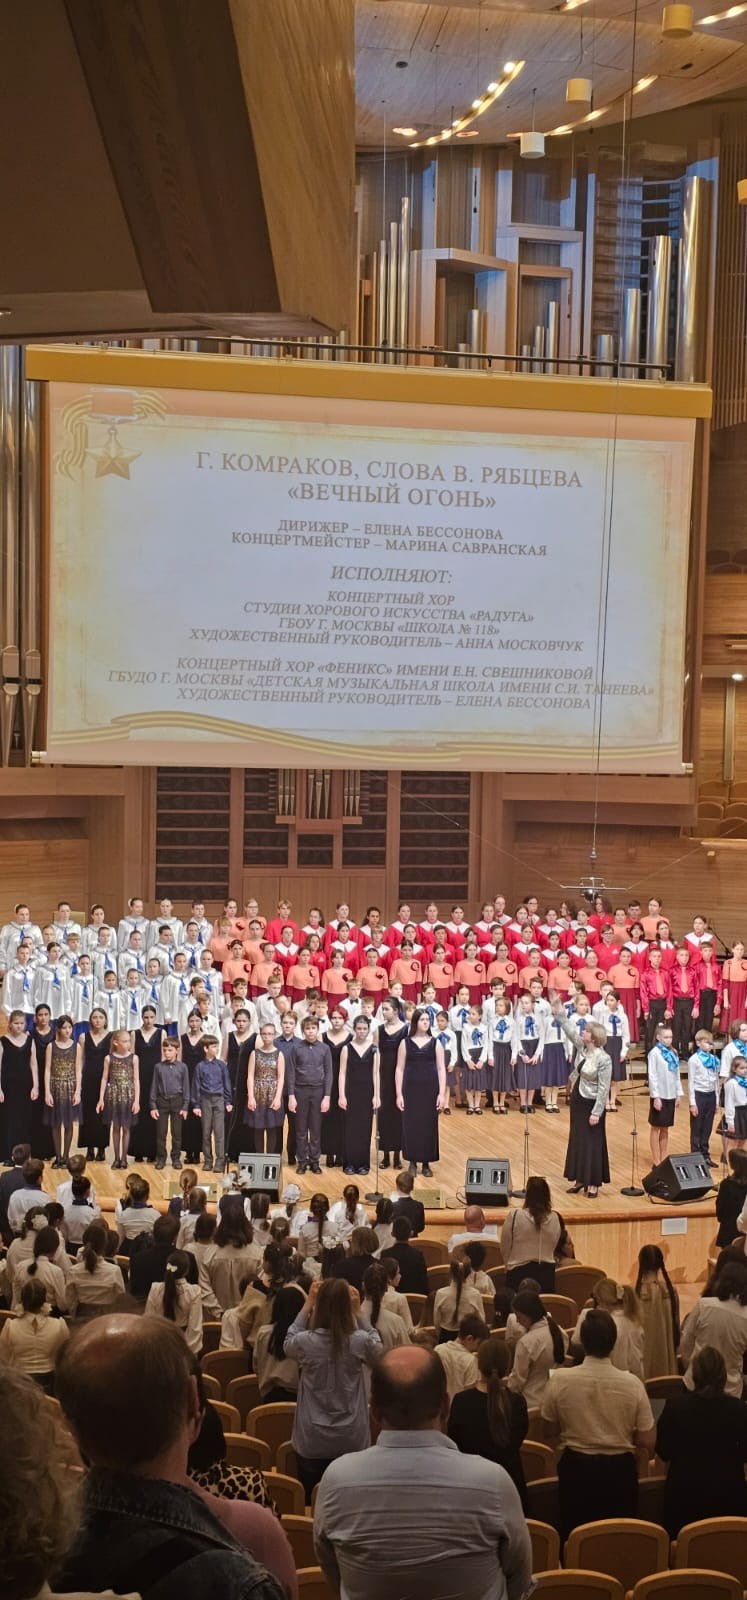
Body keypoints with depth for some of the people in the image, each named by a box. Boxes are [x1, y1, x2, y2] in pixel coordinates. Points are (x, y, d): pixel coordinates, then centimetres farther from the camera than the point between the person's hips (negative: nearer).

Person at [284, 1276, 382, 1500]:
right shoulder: (359, 1342, -15)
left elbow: (288, 1344, 10)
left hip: (311, 1442, 0)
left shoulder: (306, 1342, -15)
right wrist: (358, 1311, 4)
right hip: (352, 1441, 0)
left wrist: (307, 1304, 10)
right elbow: (377, 1351, 10)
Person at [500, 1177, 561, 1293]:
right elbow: (554, 1246, 10)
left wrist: (508, 1265, 17)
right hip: (546, 1272, 3)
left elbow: (504, 1248, -1)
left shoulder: (515, 1216, -13)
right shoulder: (554, 1218, -4)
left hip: (519, 1272, -3)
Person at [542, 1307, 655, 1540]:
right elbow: (648, 1441, -9)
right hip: (619, 1469, 0)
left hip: (576, 1468, 0)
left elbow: (550, 1433, -1)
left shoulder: (560, 1380, -15)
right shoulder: (632, 1384, -16)